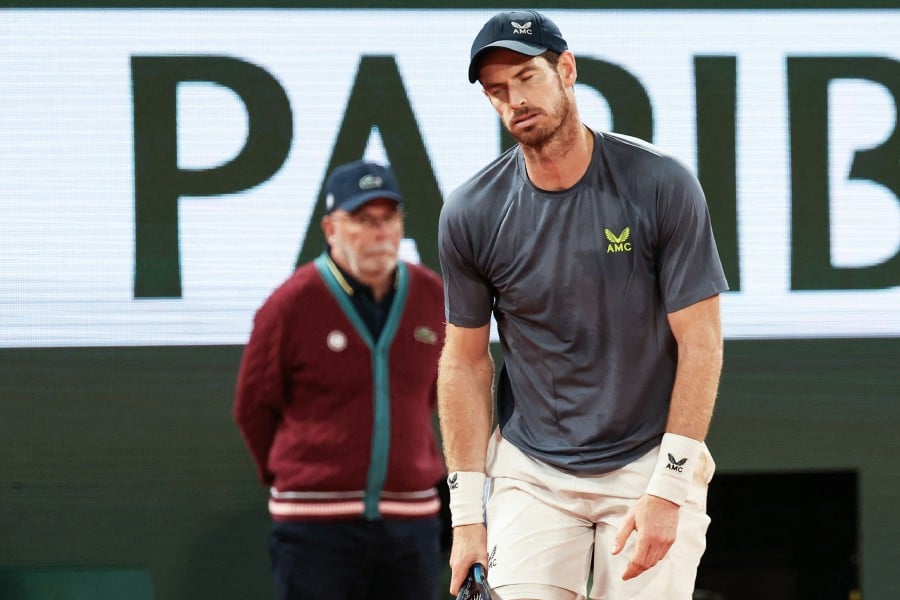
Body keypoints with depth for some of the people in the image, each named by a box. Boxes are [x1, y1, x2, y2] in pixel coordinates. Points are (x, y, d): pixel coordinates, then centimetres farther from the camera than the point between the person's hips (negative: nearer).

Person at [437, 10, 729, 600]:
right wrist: (467, 510, 0)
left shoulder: (662, 185, -9)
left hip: (650, 463, -1)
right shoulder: (471, 214, -3)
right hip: (530, 473, 1)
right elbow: (466, 362, 4)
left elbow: (700, 341, -8)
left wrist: (670, 488, -15)